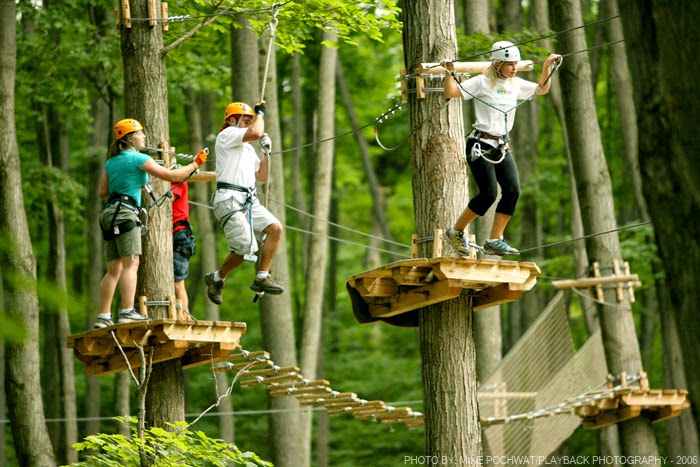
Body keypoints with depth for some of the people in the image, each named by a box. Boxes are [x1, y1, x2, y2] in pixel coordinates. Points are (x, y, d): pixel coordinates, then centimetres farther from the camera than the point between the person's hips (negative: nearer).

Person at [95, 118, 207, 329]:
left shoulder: (111, 162, 17)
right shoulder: (138, 159, -5)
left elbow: (103, 192, 17)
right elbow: (170, 176, -6)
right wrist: (195, 164, 5)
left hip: (110, 213, 8)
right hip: (125, 212, -8)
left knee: (114, 269, 7)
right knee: (131, 263, -13)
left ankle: (103, 317, 3)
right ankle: (127, 311, -24)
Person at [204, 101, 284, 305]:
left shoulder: (248, 148, 28)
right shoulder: (227, 135, 0)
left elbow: (262, 176, 27)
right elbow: (256, 133, -16)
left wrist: (266, 152, 16)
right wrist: (260, 113, 1)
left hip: (249, 200, 9)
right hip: (229, 199, -9)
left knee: (275, 228, -10)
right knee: (245, 247, -16)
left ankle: (262, 278, -6)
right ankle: (216, 279, 7)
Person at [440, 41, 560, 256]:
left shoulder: (516, 84, 11)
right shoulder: (482, 82, -7)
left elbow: (542, 89, 25)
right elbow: (450, 93, -12)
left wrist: (548, 66, 14)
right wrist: (449, 72, -24)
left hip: (502, 147, 6)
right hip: (480, 145, -6)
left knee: (513, 190, -12)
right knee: (489, 193, -15)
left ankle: (494, 241, -4)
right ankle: (456, 231, 6)